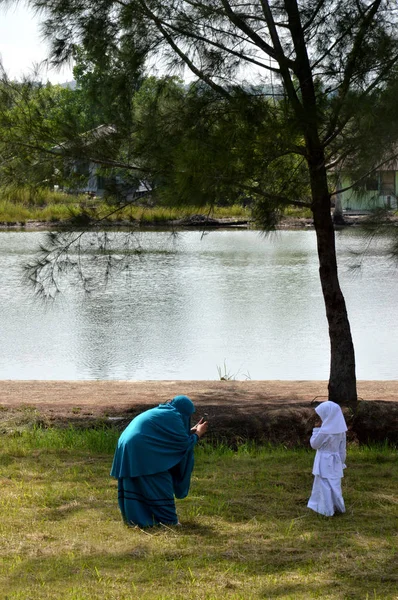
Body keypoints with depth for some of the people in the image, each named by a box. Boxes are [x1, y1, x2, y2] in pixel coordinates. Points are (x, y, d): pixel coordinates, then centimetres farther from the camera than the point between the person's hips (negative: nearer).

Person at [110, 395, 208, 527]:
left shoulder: (158, 412, 23)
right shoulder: (172, 417, -4)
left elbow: (172, 437, 31)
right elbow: (184, 442, -2)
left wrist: (192, 431, 33)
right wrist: (197, 434, 15)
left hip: (127, 450, 9)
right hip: (144, 453, -9)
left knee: (136, 489, 14)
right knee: (160, 489, 0)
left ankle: (134, 519, 18)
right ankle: (167, 521, 3)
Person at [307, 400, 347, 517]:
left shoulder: (324, 431, -22)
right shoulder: (340, 429, -1)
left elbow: (314, 444, -10)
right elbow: (342, 448, 6)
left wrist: (316, 429, -5)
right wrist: (341, 462, 15)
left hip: (325, 462, -6)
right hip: (335, 461, 6)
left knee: (325, 485, 4)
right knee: (334, 484, 18)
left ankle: (328, 509, 9)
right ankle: (337, 506, 27)